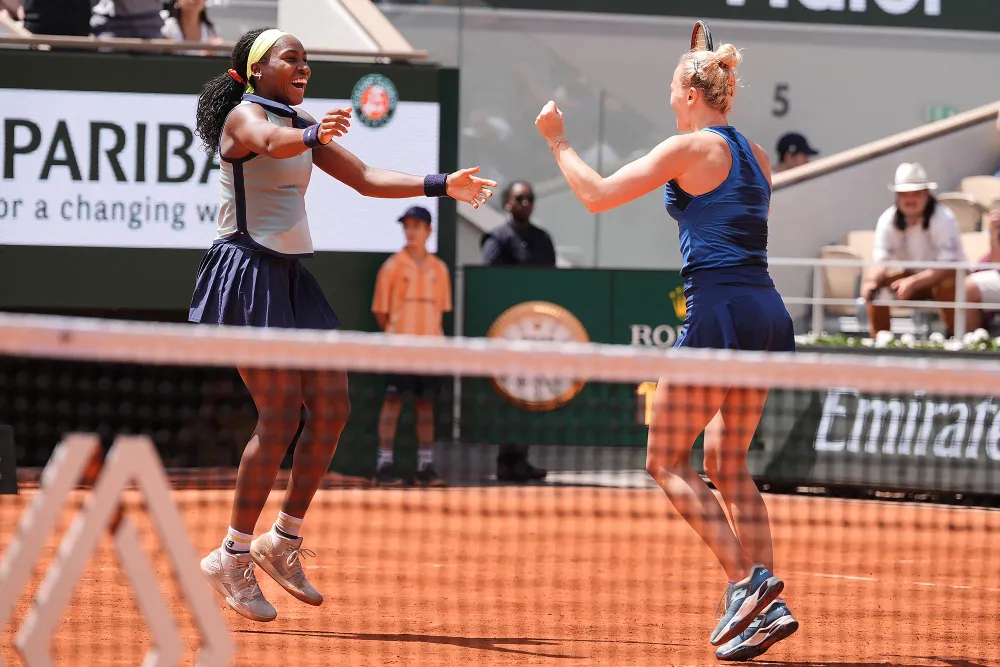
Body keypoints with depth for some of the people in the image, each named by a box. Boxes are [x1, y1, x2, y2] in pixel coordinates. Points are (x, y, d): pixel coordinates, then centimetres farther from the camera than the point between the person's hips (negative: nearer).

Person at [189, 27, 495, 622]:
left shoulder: (303, 127, 17)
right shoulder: (244, 115, -9)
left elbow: (367, 178, 15)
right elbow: (270, 142, -34)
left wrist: (444, 185, 4)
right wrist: (313, 135, -55)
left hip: (291, 277, 9)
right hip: (248, 271, -9)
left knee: (332, 408, 1)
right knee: (281, 418, -13)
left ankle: (284, 541, 12)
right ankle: (234, 556, -4)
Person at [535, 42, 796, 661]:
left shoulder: (689, 149, -6)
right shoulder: (756, 156, 16)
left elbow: (597, 194, -5)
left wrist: (558, 139, 9)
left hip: (720, 309, -8)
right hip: (768, 311, 8)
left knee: (667, 459, 2)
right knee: (727, 464, 16)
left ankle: (746, 582, -13)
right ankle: (768, 607, 4)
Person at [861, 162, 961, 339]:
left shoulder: (943, 219, -23)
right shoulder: (888, 220, -12)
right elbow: (880, 262, -17)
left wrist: (913, 283, -43)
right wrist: (871, 281, -42)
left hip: (944, 278, -4)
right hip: (912, 276, 4)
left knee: (947, 284, -38)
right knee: (874, 280, -20)